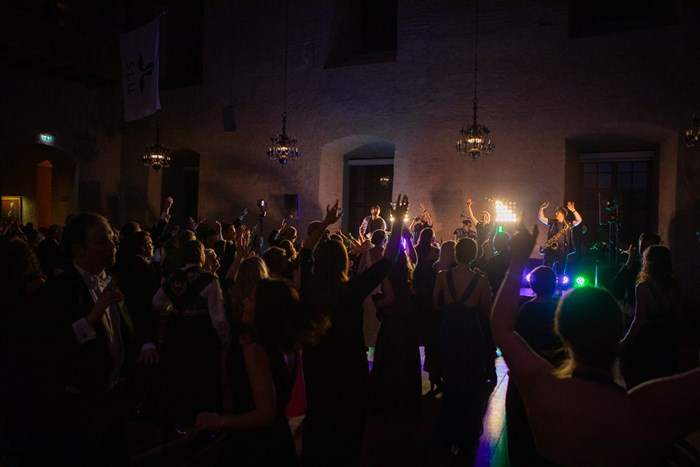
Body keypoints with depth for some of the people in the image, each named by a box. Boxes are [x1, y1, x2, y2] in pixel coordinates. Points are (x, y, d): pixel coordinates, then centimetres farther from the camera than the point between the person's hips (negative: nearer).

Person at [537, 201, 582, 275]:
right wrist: (542, 208, -8)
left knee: (560, 274, -1)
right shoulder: (552, 222, 17)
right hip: (550, 250, 0)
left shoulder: (568, 224, 16)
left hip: (562, 251, 0)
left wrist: (573, 211, -8)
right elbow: (541, 218, 8)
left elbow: (579, 220, 3)